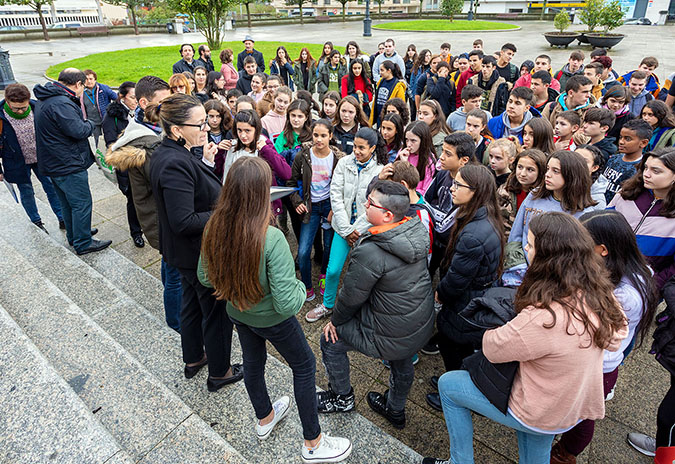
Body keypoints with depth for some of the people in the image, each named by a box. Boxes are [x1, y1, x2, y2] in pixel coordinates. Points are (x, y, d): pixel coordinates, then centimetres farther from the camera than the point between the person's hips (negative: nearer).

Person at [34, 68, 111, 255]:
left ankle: (74, 235, 37)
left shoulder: (47, 99, 12)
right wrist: (89, 124, -7)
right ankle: (83, 243, 9)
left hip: (54, 163, 10)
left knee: (67, 203, 22)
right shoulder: (61, 103, -23)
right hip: (69, 165, -10)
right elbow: (79, 131, -27)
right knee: (82, 204, 0)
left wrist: (84, 124, 2)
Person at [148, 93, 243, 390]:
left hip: (187, 253, 10)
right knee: (217, 311, 9)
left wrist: (206, 163, 2)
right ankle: (219, 372, 31)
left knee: (193, 304, 25)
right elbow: (184, 221, -31)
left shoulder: (167, 153, 2)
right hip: (201, 254, -10)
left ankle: (193, 359, 48)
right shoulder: (175, 164, -29)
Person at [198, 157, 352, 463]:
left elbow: (205, 277, -2)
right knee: (304, 366, 17)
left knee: (252, 361, 27)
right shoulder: (271, 239, -36)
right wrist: (300, 286, -12)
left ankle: (264, 419, 55)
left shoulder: (214, 228, -18)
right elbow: (288, 304, -33)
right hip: (271, 319, -5)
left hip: (236, 312, 6)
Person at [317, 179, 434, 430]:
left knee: (330, 341, 13)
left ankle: (342, 398, 36)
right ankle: (395, 410, 57)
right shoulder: (417, 230, -10)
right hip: (422, 324, 8)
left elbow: (352, 296, -18)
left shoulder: (370, 252, -32)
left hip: (392, 332, -7)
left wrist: (335, 320, 0)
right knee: (402, 363, 32)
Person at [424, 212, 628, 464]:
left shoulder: (543, 318, -40)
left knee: (447, 384, 10)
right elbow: (618, 333, 4)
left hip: (539, 415, -7)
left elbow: (492, 348, -25)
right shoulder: (599, 293, -16)